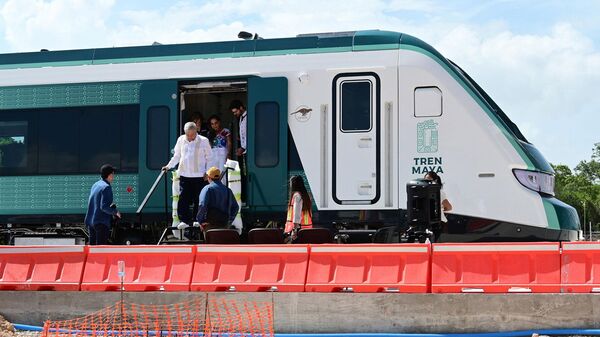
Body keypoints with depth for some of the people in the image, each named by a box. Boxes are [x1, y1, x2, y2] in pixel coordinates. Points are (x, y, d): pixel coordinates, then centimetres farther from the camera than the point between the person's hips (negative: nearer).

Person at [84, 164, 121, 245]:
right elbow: (104, 207, -21)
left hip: (90, 221, 8)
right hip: (101, 222, -8)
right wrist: (115, 212, -7)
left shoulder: (95, 185, 14)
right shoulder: (106, 187, -13)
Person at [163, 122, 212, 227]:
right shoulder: (181, 140, 7)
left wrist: (207, 172, -3)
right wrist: (168, 166, 6)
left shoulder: (203, 141, -1)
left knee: (198, 199, 1)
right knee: (183, 198, -4)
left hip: (199, 175, -2)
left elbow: (209, 157, 5)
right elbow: (176, 156, 17)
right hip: (184, 174, 2)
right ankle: (184, 221, -1)